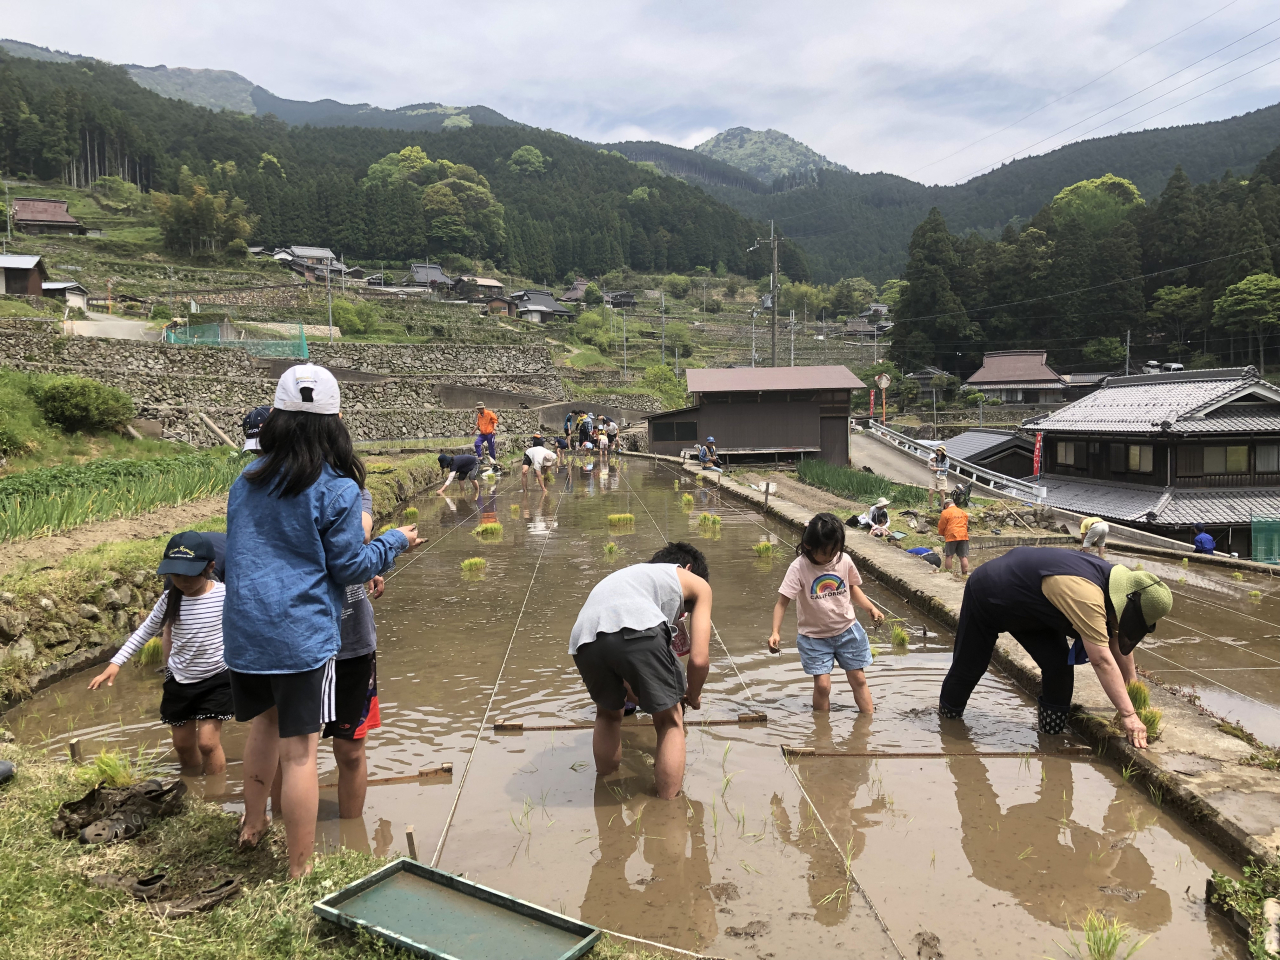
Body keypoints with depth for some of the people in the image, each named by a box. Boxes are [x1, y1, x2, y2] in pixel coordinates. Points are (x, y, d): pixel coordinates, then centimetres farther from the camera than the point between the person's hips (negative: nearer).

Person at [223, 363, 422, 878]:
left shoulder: (247, 481, 7)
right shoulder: (337, 489, -11)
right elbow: (351, 567, -6)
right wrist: (396, 541, 9)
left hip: (243, 632, 6)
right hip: (301, 635, -6)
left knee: (264, 725, 26)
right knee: (299, 751, 1)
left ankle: (252, 826, 42)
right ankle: (299, 871, 11)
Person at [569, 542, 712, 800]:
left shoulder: (628, 573, 46)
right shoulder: (697, 583, 31)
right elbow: (699, 659, 19)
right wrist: (693, 696, 39)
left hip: (584, 638, 5)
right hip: (637, 630, -5)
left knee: (608, 714, 33)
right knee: (670, 721, 21)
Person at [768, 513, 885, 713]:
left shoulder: (844, 561, -11)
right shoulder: (798, 568, -21)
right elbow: (782, 602, -21)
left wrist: (871, 607, -5)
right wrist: (775, 632, -32)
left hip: (848, 630, 3)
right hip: (814, 636, -3)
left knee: (859, 679, 11)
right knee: (822, 684, -5)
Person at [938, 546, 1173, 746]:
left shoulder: (1115, 583, -11)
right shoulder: (1087, 595, -40)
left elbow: (1118, 643, 1)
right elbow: (1102, 660, -39)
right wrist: (1128, 715, -36)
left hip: (1026, 603, 8)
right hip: (987, 596, -8)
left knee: (1060, 664, -7)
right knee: (969, 665, 7)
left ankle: (1052, 733, 5)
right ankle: (947, 716, 31)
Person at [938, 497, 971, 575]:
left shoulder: (945, 512, 0)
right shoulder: (963, 512, 17)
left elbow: (941, 526, 3)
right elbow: (966, 525, 22)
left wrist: (941, 534, 21)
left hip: (951, 536, -4)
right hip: (963, 536, 4)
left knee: (948, 556, 3)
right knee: (964, 557, 4)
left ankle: (947, 573, 2)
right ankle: (965, 573, 2)